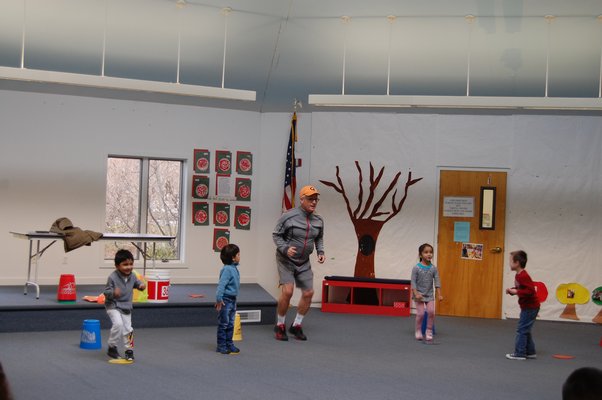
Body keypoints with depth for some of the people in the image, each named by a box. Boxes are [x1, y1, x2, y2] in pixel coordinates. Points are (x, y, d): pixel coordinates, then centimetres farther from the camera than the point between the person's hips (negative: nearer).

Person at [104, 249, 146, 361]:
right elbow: (106, 292, -17)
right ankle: (112, 347, -7)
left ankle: (129, 350, 26)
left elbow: (137, 282, 17)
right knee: (118, 324, -25)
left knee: (127, 328, 10)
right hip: (113, 306, -6)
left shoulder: (132, 276, -3)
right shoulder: (113, 277, -21)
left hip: (126, 307, 6)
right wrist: (113, 293, -39)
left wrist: (141, 285, -7)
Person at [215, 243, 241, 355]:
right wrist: (219, 299, -27)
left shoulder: (234, 268, 9)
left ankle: (229, 344, 23)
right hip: (225, 300, -9)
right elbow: (221, 285, -24)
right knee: (223, 324, 1)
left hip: (232, 299, 9)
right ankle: (221, 346, 8)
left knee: (230, 324, 15)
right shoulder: (227, 269, -21)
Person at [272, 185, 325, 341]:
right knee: (287, 291, -17)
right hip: (286, 260, -6)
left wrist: (320, 252, 0)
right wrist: (285, 248, -24)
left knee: (308, 293, 2)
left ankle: (296, 325, 21)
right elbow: (276, 235, -9)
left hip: (304, 262, 6)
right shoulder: (289, 216, -17)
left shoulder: (318, 220, -1)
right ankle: (280, 326, 3)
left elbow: (319, 238, 16)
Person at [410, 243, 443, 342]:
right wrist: (416, 294, -19)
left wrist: (439, 295, -8)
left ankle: (429, 331, 4)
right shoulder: (416, 268, -10)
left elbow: (437, 281, -2)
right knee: (420, 313, -5)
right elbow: (413, 282, -10)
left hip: (430, 295, 2)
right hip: (419, 294, -2)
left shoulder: (434, 268, -2)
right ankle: (418, 331, 14)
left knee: (431, 312, -10)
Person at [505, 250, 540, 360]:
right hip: (527, 306, 11)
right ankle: (530, 352, 25)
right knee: (525, 330, 17)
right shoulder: (518, 275, 8)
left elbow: (531, 290, -29)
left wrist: (516, 292, -27)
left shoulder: (523, 276, -23)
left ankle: (519, 353, -2)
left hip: (530, 307, -11)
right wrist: (511, 290, 3)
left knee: (521, 330, -6)